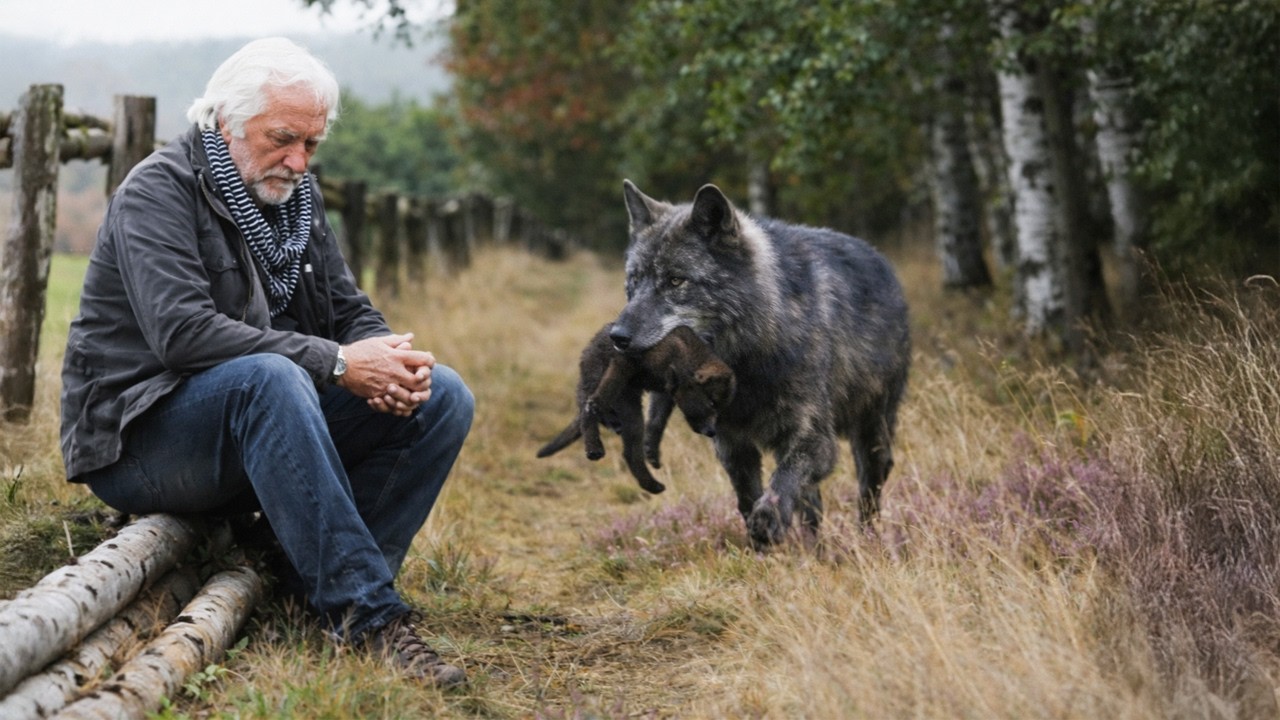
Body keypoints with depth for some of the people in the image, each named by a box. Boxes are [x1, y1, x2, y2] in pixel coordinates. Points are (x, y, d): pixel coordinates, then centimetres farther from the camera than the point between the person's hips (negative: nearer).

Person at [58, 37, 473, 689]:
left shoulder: (295, 196, 14)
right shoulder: (159, 190, -11)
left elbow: (350, 312, 13)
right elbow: (182, 333, -26)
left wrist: (390, 361, -12)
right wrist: (335, 363, -29)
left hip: (257, 421, 8)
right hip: (137, 438, -8)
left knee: (443, 396, -9)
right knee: (270, 378, -39)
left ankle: (336, 586, -21)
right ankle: (367, 618, -39)